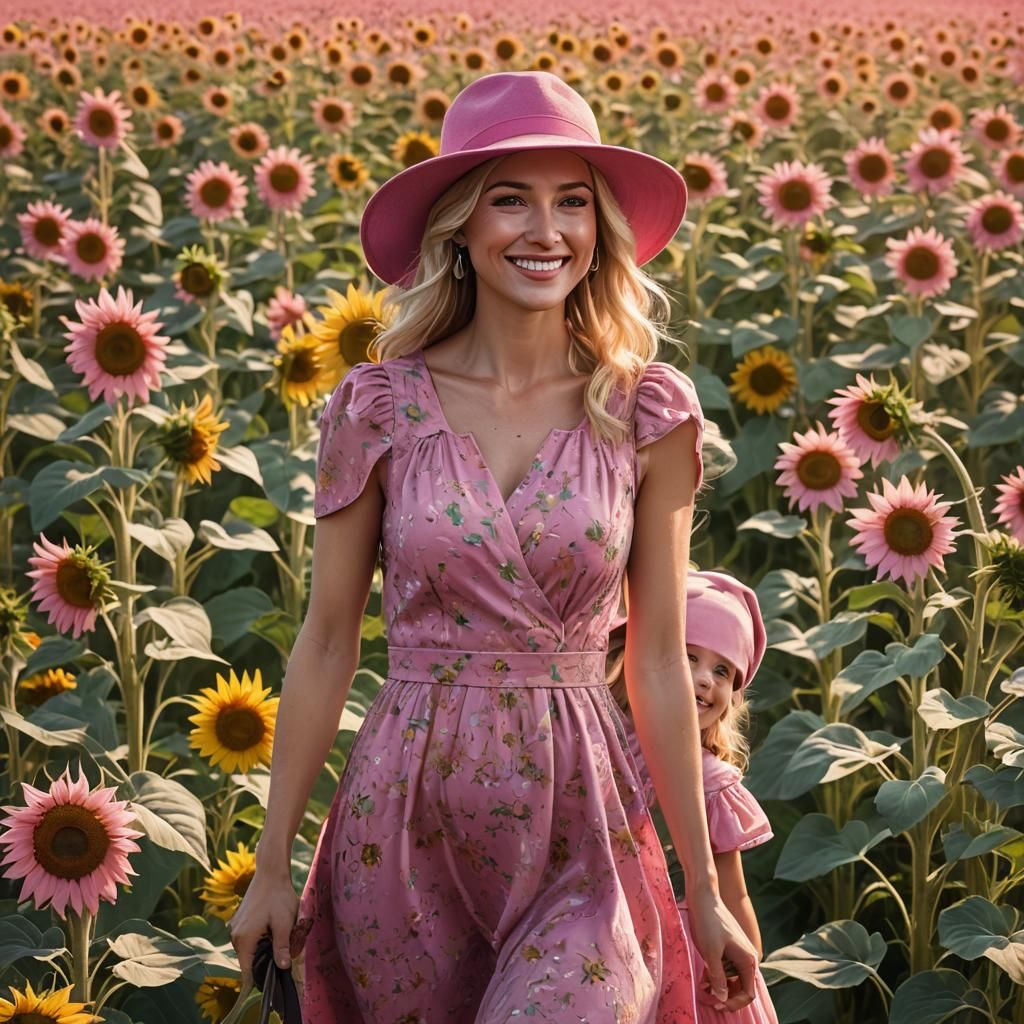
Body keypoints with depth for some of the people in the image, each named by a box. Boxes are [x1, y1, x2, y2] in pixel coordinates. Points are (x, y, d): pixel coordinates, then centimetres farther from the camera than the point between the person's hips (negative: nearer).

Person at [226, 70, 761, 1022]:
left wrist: (705, 889, 6)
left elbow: (658, 662, 3)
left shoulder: (647, 415, -2)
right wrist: (272, 865, 5)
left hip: (578, 836, 0)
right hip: (404, 825, 1)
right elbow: (325, 646, 2)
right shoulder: (378, 407, -3)